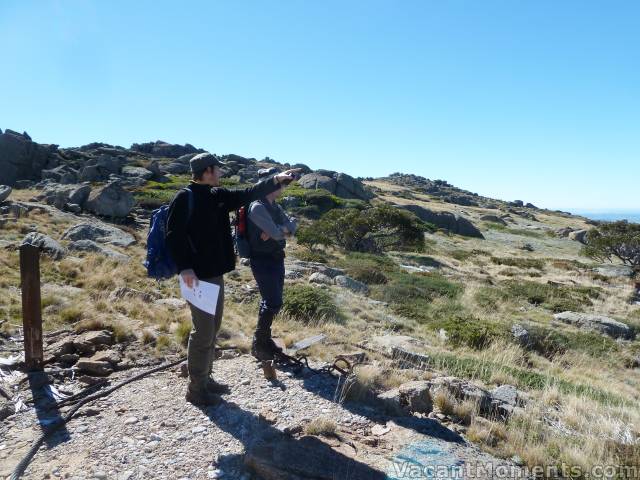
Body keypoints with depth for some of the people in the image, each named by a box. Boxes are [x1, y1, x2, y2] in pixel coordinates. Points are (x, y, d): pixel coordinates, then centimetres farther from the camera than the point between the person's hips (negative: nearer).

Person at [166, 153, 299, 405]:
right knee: (203, 332, -3)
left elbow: (247, 194, 15)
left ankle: (205, 379, 29)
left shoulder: (218, 196, 12)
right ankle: (196, 388, 11)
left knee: (212, 328, 16)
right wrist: (184, 268, -24)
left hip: (215, 273, 9)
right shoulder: (184, 198, -12)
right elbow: (173, 236, -16)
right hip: (198, 276, -9)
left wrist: (275, 180, 9)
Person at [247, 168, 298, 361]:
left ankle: (265, 338, 31)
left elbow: (293, 224, 2)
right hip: (262, 260, -8)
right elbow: (276, 233, -24)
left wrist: (279, 230, -16)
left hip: (276, 258, 8)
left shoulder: (275, 206, 11)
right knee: (274, 303, -6)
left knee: (271, 301, 15)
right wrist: (285, 229, -3)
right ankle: (258, 344, 10)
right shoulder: (258, 207, -17)